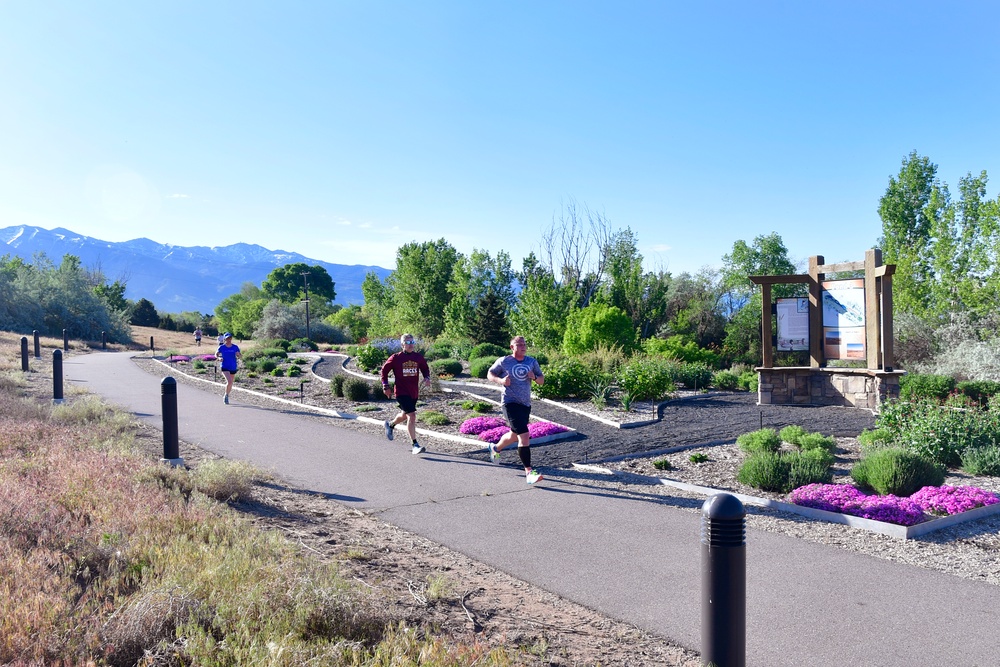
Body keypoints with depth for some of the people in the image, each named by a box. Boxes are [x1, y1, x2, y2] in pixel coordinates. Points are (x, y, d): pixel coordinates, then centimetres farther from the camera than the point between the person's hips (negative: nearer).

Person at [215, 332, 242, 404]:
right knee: (229, 382, -21)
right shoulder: (222, 347, -4)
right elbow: (216, 354, 10)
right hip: (225, 367, -3)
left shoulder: (235, 347, -1)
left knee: (231, 383, 14)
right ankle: (226, 396, 0)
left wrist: (238, 355, -21)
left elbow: (241, 357, 2)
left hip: (233, 368, 3)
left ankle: (227, 396, 37)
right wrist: (219, 358, -11)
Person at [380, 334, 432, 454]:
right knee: (412, 415, -17)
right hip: (401, 392, -6)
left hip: (414, 392, 6)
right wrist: (385, 386, -2)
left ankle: (390, 424, 56)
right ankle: (415, 445, -12)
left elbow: (425, 368, 18)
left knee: (405, 415, 24)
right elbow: (384, 370, 3)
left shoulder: (419, 357, 2)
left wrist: (427, 378, -2)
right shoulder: (396, 358, -8)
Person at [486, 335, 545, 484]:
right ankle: (529, 471, -14)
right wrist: (500, 380, -13)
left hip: (526, 404, 6)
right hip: (510, 403, -6)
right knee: (524, 435, -17)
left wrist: (534, 377, -10)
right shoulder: (503, 362, -3)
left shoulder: (532, 362, 9)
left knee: (515, 435, 21)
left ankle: (495, 448, 51)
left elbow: (542, 381, 12)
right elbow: (490, 374, 7)